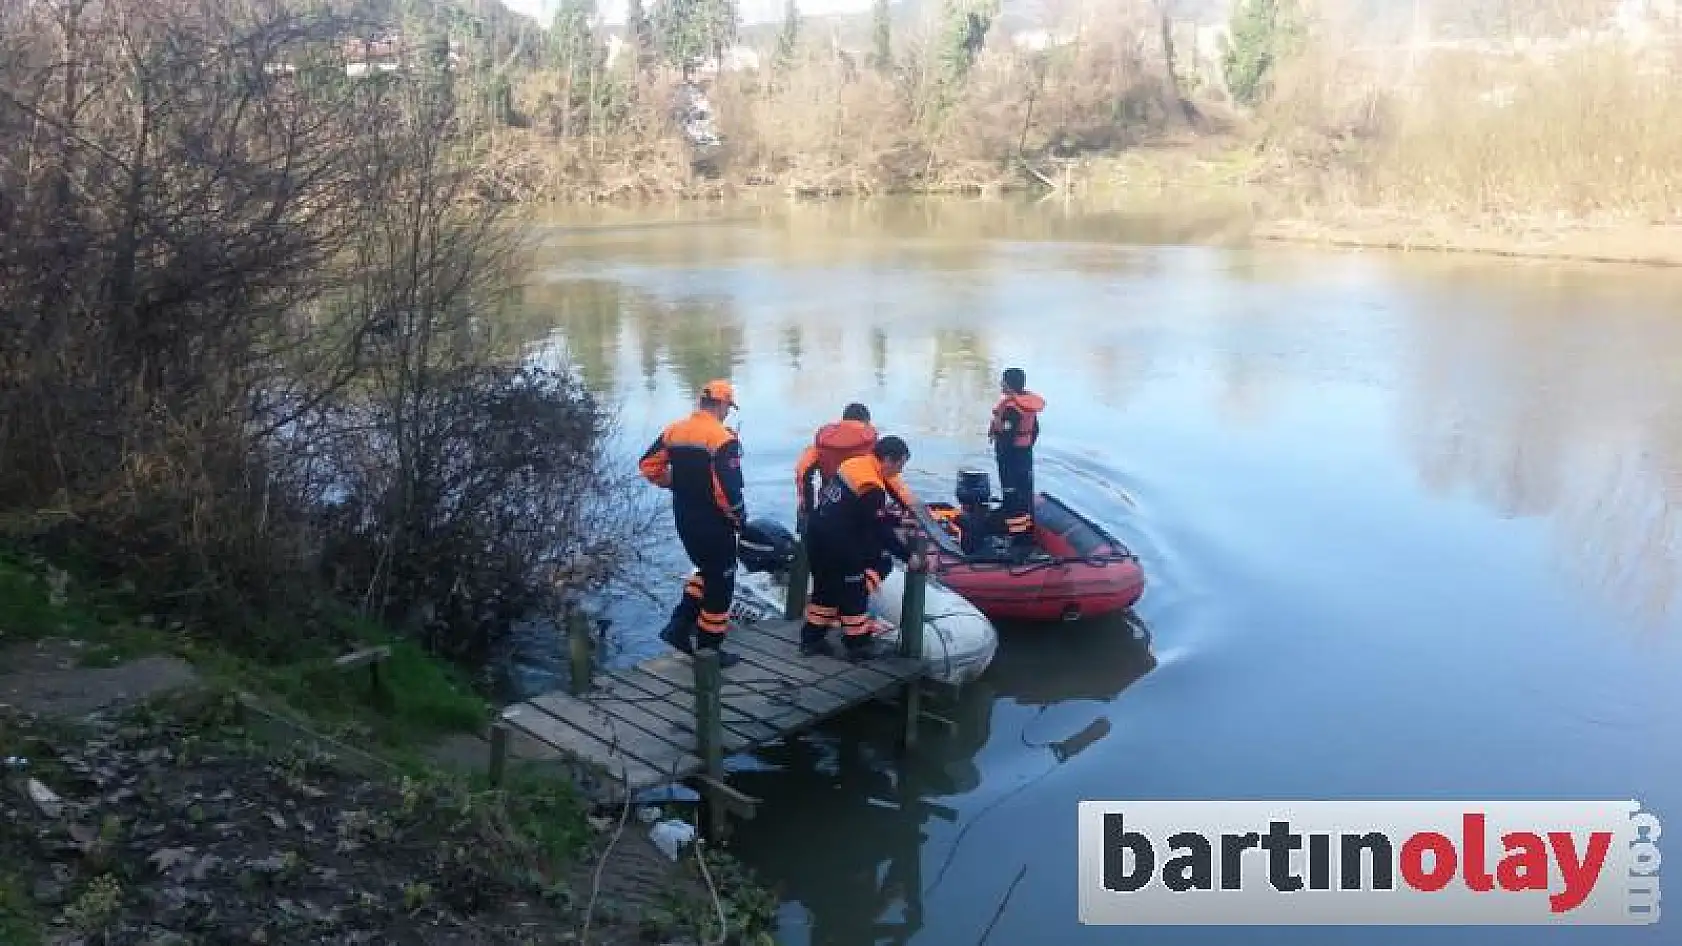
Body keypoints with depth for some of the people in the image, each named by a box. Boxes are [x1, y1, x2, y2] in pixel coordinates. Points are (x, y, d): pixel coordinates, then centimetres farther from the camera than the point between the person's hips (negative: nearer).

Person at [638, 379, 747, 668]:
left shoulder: (673, 430, 3)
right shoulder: (723, 439, -19)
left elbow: (649, 466, 8)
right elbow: (727, 487, -25)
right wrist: (739, 517, -8)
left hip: (684, 518, 7)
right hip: (714, 522, -7)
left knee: (708, 571, 27)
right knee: (720, 582, 8)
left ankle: (681, 625, 17)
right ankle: (710, 649, 16)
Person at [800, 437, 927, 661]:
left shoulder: (856, 464, 8)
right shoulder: (872, 488, -19)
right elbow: (880, 531, -14)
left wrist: (892, 521, 21)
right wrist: (908, 556, -6)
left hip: (816, 532, 9)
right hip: (836, 542, -9)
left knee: (825, 588, 21)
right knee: (854, 592, 6)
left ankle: (811, 638, 28)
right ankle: (857, 644, 15)